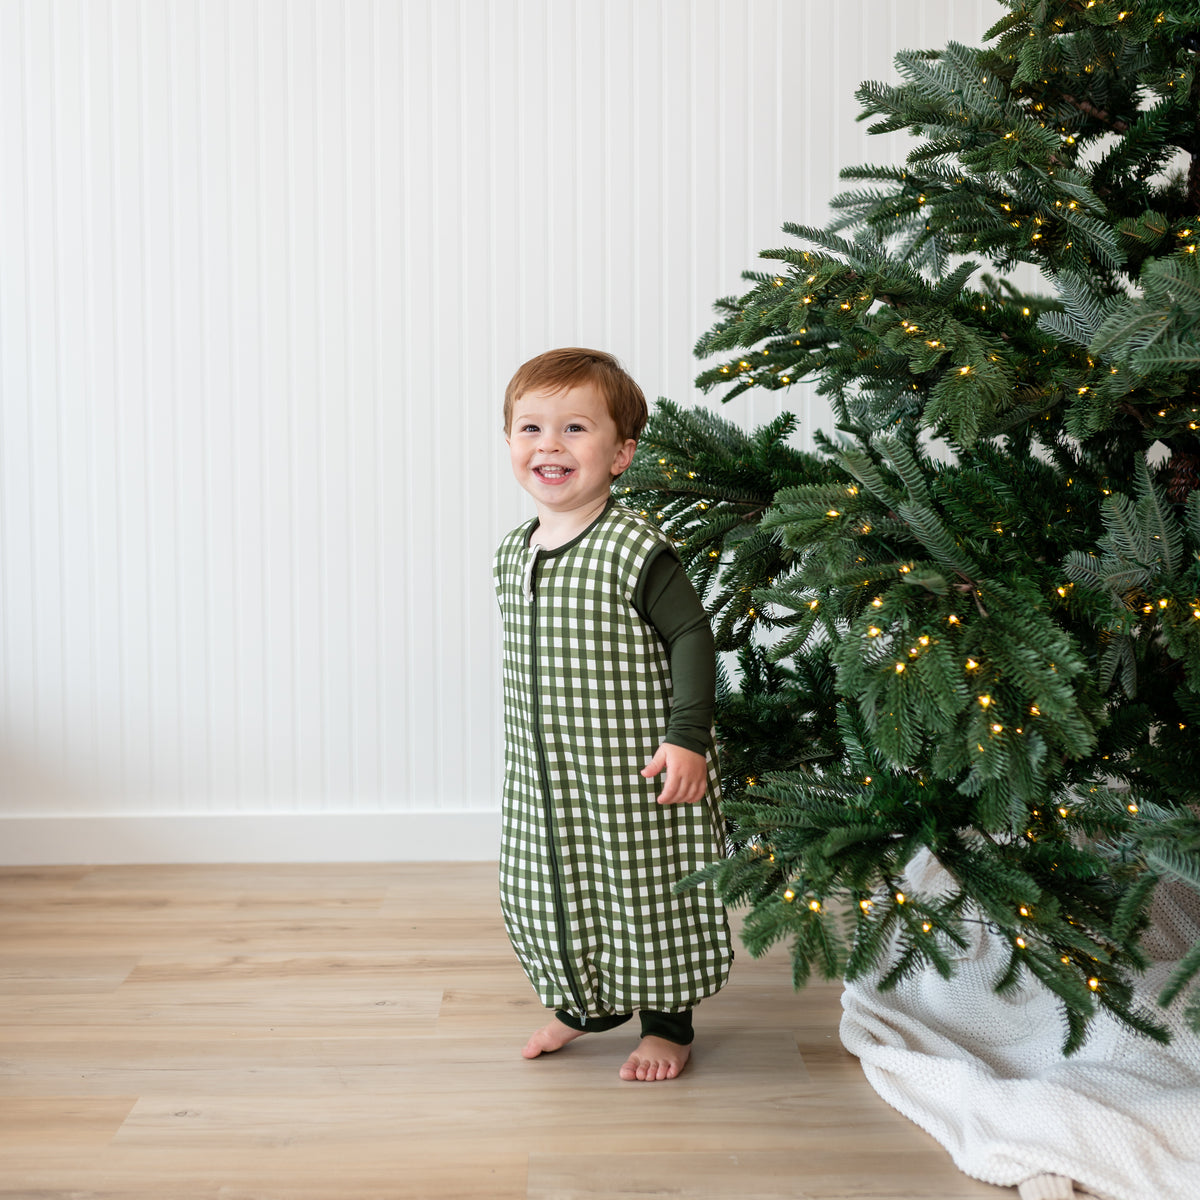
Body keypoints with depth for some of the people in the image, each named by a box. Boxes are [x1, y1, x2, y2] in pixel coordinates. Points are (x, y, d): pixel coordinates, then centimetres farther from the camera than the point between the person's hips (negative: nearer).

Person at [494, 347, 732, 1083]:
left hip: (636, 769, -6)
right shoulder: (513, 552, 6)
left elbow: (691, 635, -14)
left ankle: (668, 1022, 27)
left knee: (645, 888, 5)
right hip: (544, 774, 7)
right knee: (548, 886, 16)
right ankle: (586, 1003, 40)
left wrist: (688, 737, -18)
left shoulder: (637, 550, -16)